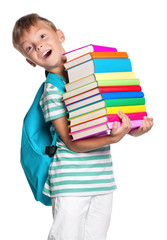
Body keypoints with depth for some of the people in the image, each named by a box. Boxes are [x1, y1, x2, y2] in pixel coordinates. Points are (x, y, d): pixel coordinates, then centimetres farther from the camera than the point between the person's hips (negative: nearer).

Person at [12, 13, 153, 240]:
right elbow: (73, 143, -16)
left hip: (103, 177, 5)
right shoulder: (52, 90, -10)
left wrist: (134, 130, -5)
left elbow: (113, 113, 15)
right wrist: (113, 138, -28)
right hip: (70, 182, -5)